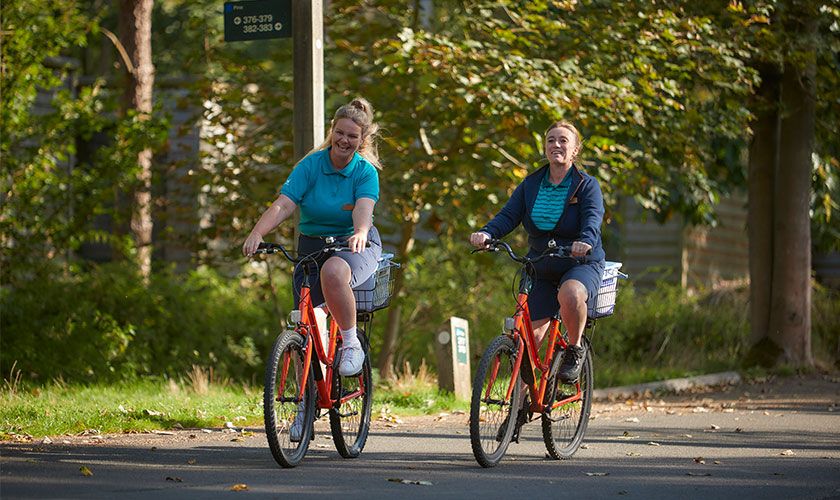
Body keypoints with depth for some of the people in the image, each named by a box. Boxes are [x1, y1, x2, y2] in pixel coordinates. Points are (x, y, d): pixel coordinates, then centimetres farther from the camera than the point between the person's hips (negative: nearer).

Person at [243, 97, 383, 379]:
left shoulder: (366, 172, -7)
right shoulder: (311, 165, -6)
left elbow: (364, 208, -26)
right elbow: (283, 204, -17)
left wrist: (360, 234, -49)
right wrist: (257, 233, -35)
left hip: (355, 247, -3)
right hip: (312, 247, 3)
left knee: (333, 271, -38)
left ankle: (352, 345, -24)